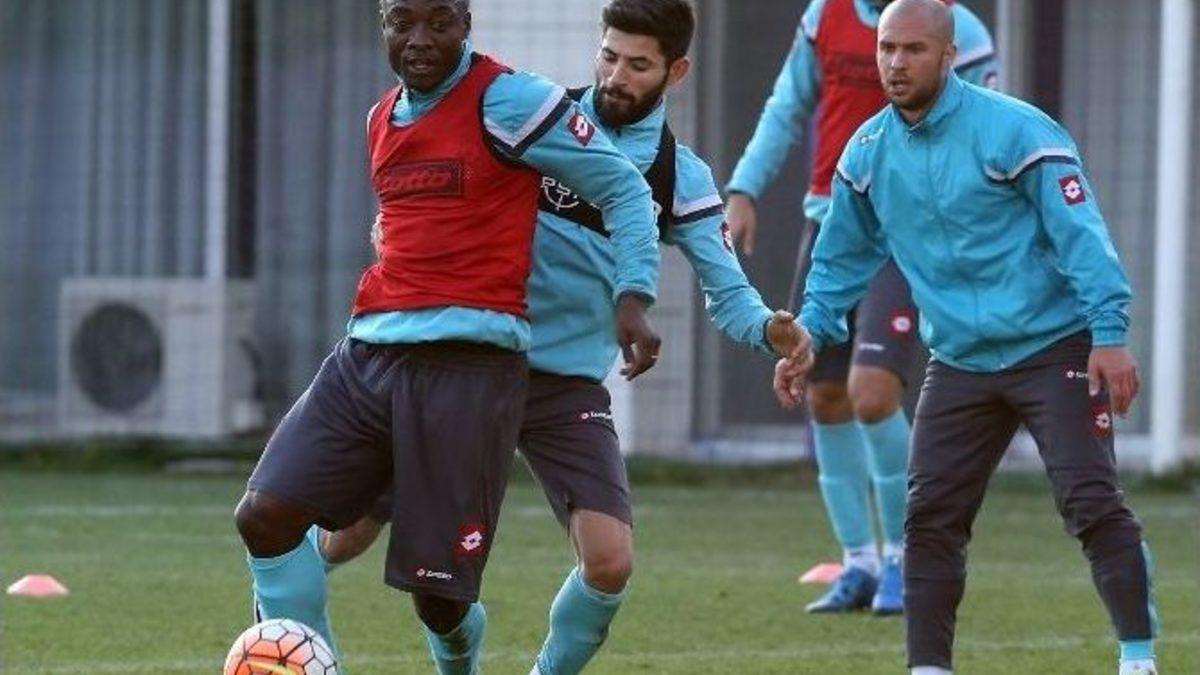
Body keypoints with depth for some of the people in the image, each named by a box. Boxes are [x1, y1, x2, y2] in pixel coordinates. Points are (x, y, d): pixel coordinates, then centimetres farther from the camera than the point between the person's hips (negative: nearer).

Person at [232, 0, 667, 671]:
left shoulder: (506, 99, -5)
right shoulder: (382, 118, 17)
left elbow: (623, 187, -2)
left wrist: (633, 297, -12)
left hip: (468, 362, -7)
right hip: (370, 350, 7)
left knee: (440, 595, -4)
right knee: (266, 514, -12)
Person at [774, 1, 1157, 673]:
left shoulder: (1013, 130, -13)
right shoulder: (868, 152, 5)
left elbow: (1080, 232, -15)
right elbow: (843, 258, 21)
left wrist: (1110, 333, -21)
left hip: (1055, 348, -6)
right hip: (960, 362, 6)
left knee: (1093, 503, -13)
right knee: (930, 519, 0)